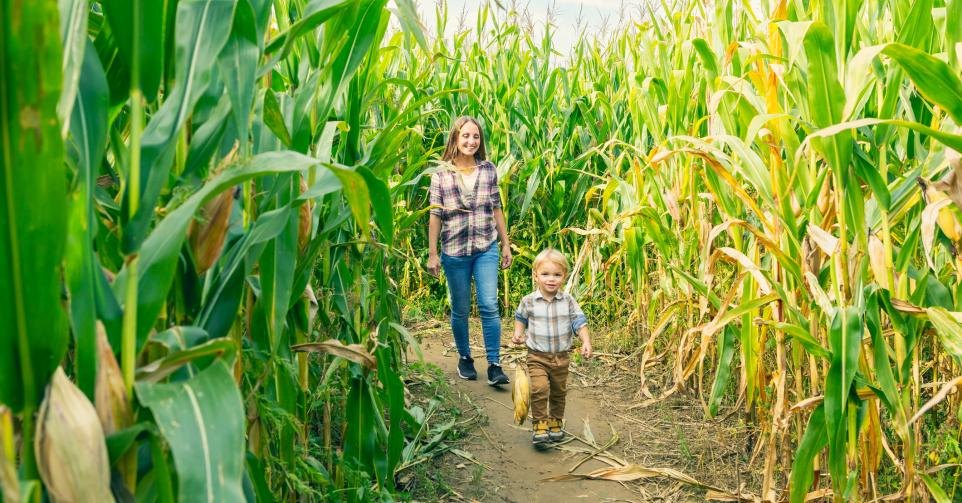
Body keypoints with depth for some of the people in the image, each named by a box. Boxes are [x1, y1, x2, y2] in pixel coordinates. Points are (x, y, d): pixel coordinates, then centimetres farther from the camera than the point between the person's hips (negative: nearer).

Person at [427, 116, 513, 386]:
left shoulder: (489, 170, 3)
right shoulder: (441, 175, -3)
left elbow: (497, 209, 8)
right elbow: (435, 215, -1)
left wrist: (506, 244, 8)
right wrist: (432, 254, -3)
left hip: (486, 249, 1)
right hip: (454, 251, -1)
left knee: (489, 306, -6)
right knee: (460, 309, 10)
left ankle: (494, 364, 1)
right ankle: (464, 358, 29)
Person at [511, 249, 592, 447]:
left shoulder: (568, 301, -5)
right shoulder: (529, 301, -6)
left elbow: (580, 321, -5)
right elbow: (520, 318, 13)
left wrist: (586, 342, -19)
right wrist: (518, 333, -3)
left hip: (561, 356, 2)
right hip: (537, 356, -2)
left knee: (558, 392, 15)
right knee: (539, 389, -19)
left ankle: (555, 423, 32)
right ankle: (539, 424, -8)